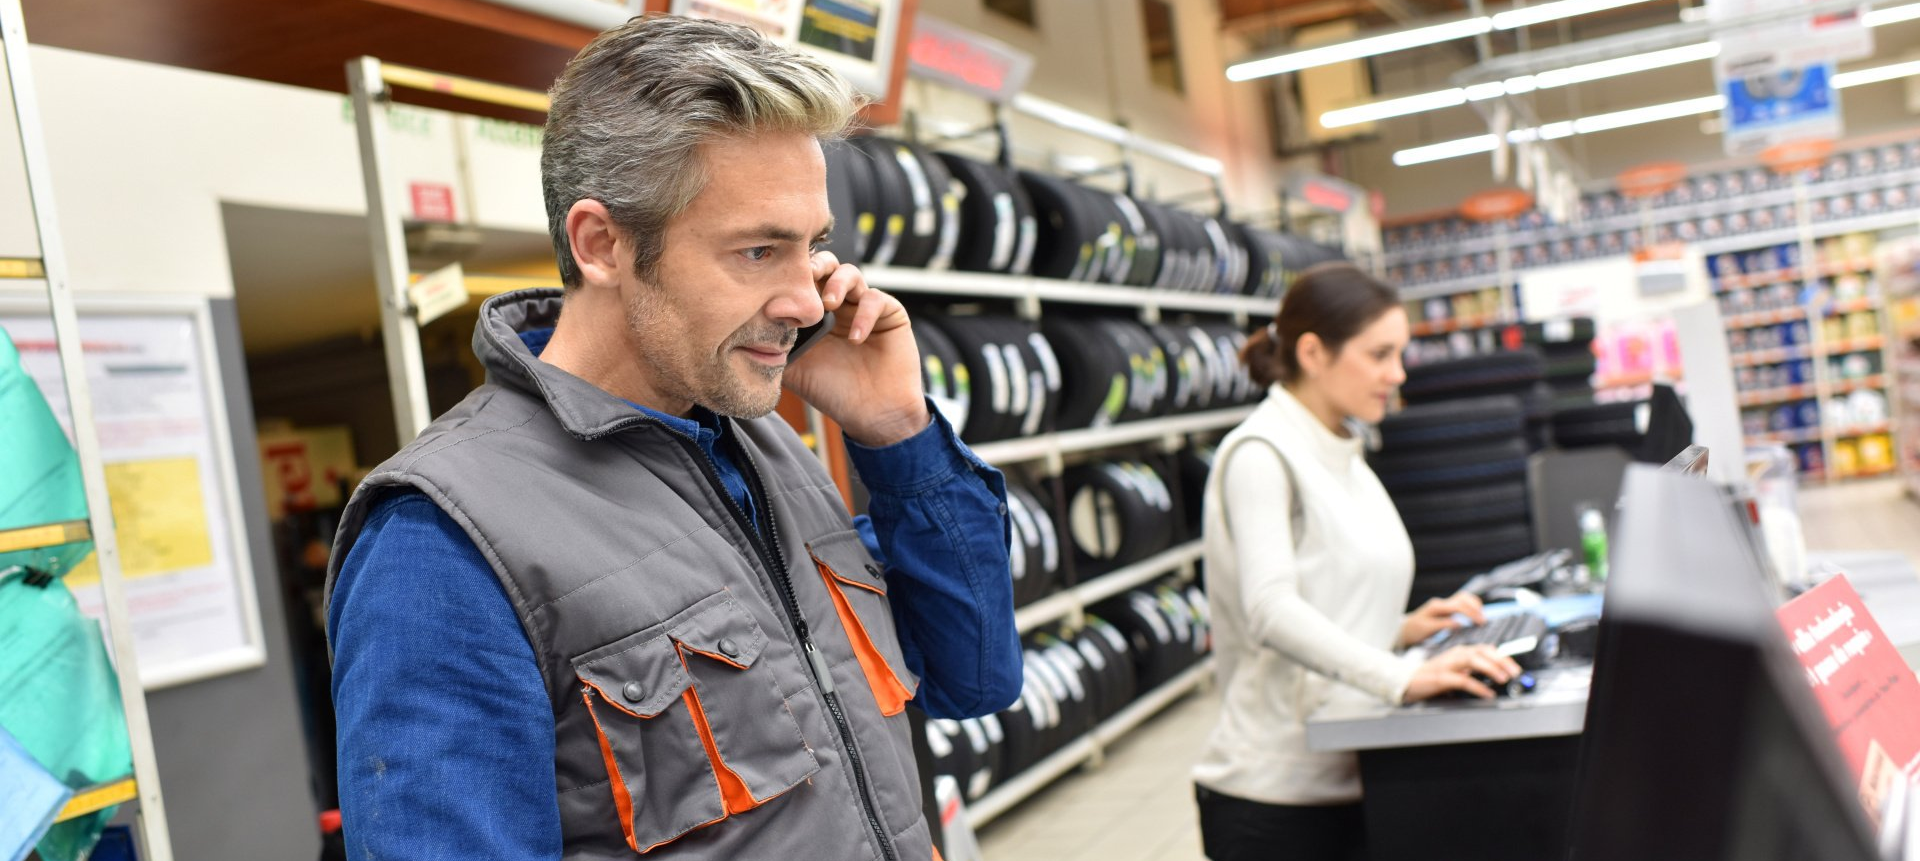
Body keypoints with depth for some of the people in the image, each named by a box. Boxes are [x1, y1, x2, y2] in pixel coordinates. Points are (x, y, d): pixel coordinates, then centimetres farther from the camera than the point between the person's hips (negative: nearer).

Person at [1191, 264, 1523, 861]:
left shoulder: (1346, 458, 16)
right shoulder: (1260, 453, -12)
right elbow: (1271, 611, -26)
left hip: (1349, 782, 8)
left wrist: (1404, 630, 6)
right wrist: (1402, 678, -35)